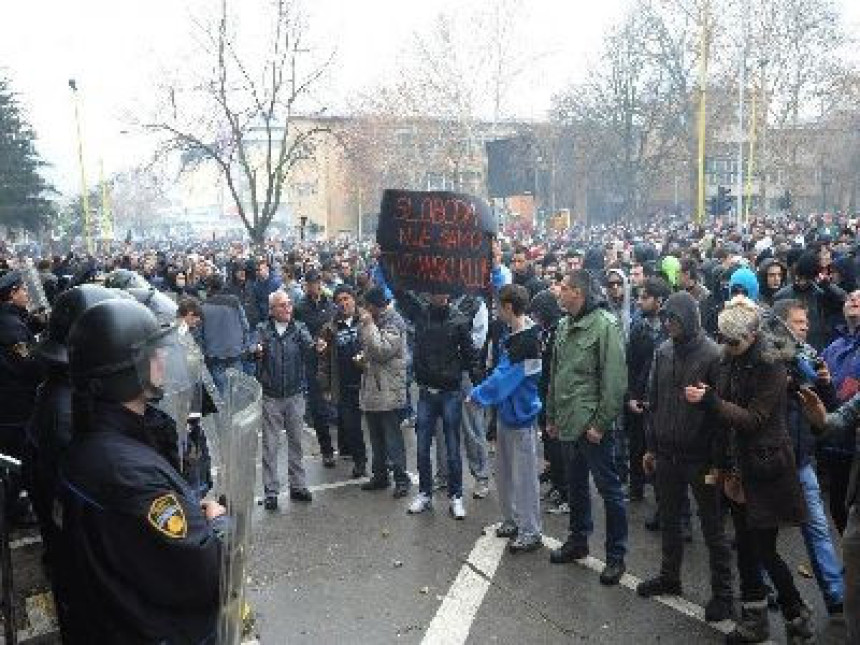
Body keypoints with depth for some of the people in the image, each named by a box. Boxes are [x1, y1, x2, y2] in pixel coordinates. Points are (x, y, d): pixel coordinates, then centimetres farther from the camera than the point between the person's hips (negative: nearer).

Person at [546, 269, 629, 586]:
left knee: (609, 489, 3)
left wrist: (601, 422, -18)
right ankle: (578, 540, 36)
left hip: (592, 425, -8)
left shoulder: (605, 325, -14)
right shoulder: (564, 326, 11)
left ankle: (616, 556, 15)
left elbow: (615, 381, -18)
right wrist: (552, 415, 16)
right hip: (568, 423, 8)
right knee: (575, 485, 20)